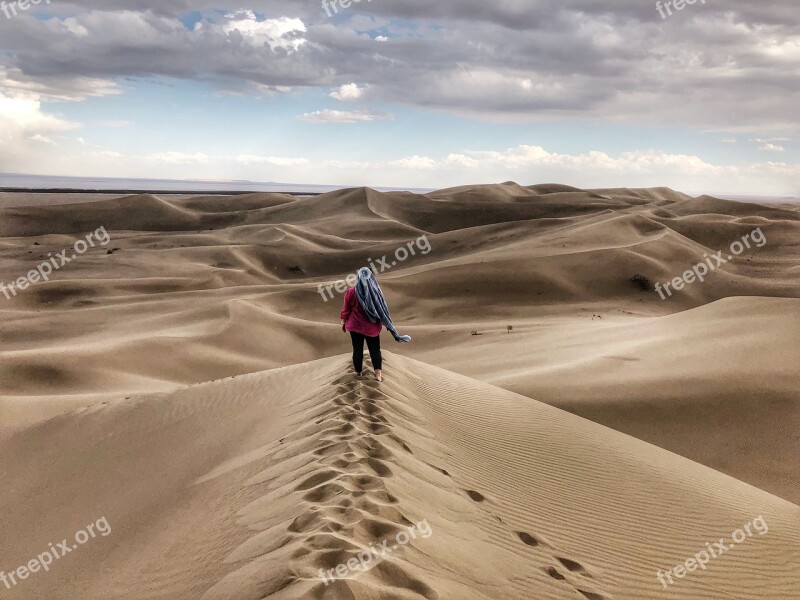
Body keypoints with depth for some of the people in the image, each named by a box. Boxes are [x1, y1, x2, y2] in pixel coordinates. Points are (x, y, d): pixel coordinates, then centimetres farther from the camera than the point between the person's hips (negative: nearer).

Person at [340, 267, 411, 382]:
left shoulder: (351, 291, -11)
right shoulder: (376, 291, -6)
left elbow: (346, 310, -5)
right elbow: (382, 310, 1)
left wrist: (344, 322, 10)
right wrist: (388, 325, 10)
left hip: (356, 326, -1)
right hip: (372, 327, 1)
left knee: (357, 350, 9)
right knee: (375, 349, 8)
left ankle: (358, 372, 19)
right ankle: (378, 373, -1)